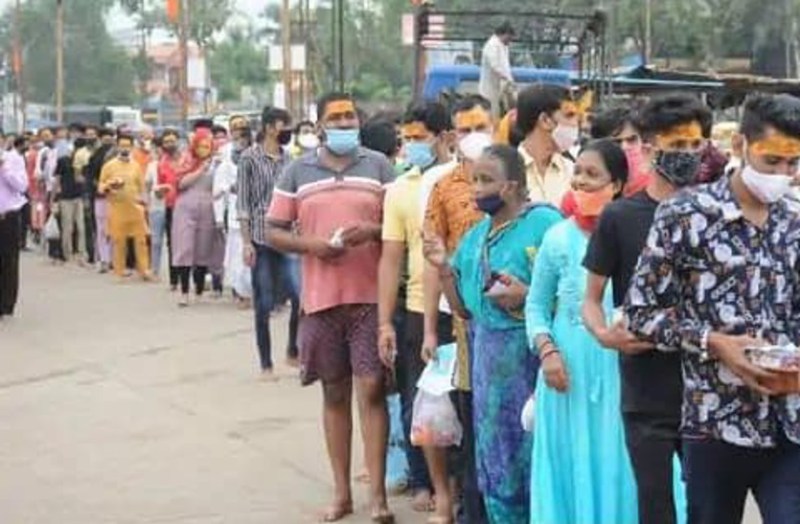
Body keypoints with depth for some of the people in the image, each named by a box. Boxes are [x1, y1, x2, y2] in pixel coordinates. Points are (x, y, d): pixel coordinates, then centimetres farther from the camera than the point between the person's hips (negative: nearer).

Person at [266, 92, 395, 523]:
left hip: (371, 297, -1)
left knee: (372, 389, -5)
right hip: (321, 299, 2)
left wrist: (373, 230, -16)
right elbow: (273, 231, 7)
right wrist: (311, 243, -11)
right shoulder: (296, 172, 6)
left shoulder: (379, 166, 5)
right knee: (335, 392, 9)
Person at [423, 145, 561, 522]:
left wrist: (527, 296, -22)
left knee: (538, 456, -3)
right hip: (488, 357, 7)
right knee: (496, 462, 12)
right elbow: (464, 308, 16)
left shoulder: (545, 222, -9)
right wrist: (443, 268, 3)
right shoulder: (476, 235, 13)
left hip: (533, 352, -7)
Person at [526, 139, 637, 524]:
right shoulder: (558, 237, 3)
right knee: (568, 464, 9)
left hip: (619, 367, -2)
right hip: (568, 366, 2)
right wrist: (546, 349, -5)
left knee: (614, 465, 5)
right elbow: (536, 305, 9)